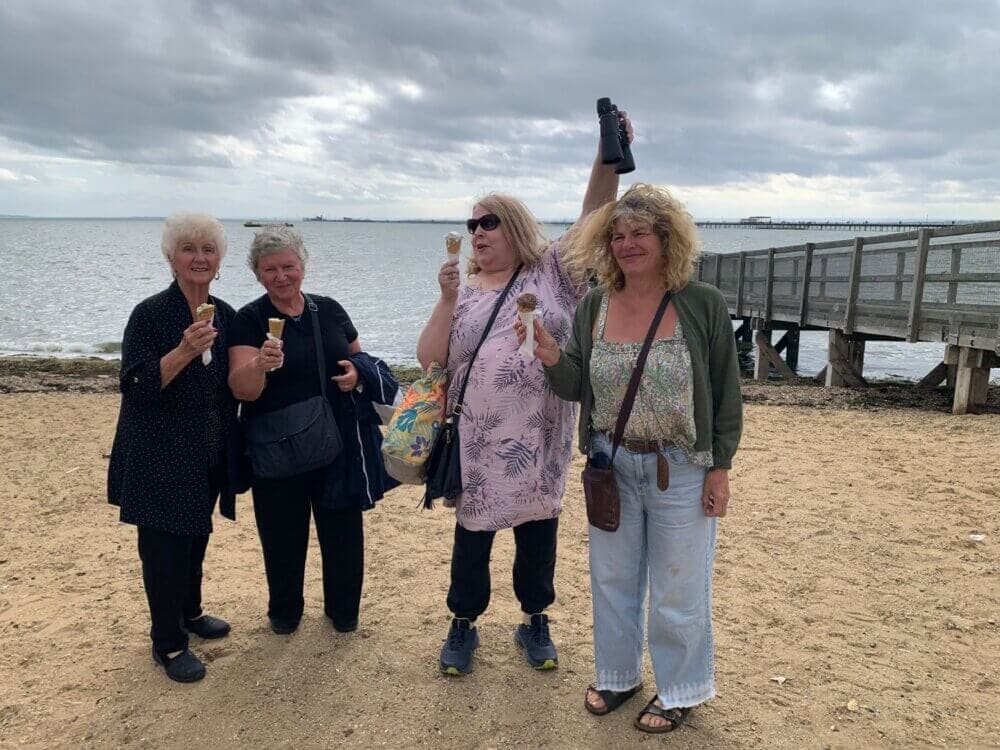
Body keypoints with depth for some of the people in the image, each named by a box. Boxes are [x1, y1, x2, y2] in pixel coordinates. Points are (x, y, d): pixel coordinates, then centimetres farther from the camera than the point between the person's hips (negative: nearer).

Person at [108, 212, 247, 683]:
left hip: (209, 458, 6)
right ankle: (168, 643, 17)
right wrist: (185, 351, -31)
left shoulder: (226, 316, 5)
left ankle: (190, 613, 39)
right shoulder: (150, 314, -13)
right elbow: (136, 386, -20)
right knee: (165, 545, 2)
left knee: (197, 536, 20)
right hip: (162, 458, -6)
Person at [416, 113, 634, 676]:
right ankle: (464, 625, 30)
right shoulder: (464, 294, 6)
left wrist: (608, 159, -22)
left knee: (538, 532, 13)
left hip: (541, 439, -1)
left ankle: (536, 622, 33)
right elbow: (429, 358, -2)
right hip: (479, 442, 1)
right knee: (473, 533, 11)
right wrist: (448, 299, -13)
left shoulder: (554, 272, 2)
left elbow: (593, 222, -9)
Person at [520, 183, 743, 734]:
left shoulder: (702, 304, -11)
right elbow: (580, 388, 2)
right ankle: (617, 674, 41)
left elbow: (726, 392, -6)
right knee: (612, 578, 18)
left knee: (677, 587, 12)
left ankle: (679, 689, 35)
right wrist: (552, 359, -18)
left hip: (681, 470, -3)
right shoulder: (594, 307, -2)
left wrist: (720, 469, -7)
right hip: (610, 465, 4)